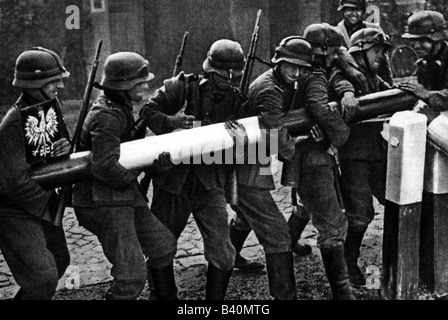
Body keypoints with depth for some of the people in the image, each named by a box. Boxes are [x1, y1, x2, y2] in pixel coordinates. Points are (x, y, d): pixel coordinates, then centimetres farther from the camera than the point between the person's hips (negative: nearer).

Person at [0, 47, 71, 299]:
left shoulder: (51, 104, -4)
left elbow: (61, 139, 11)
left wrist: (65, 147, -14)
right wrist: (50, 204, -14)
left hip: (44, 202, 8)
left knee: (59, 261, 21)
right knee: (43, 278, -12)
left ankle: (24, 296, 42)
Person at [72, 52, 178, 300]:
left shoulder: (119, 109, 11)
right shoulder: (107, 117, -20)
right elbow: (105, 167, -29)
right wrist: (134, 177, -14)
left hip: (123, 198, 10)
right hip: (103, 203, -10)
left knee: (163, 244, 20)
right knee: (132, 274, -12)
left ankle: (167, 296, 36)